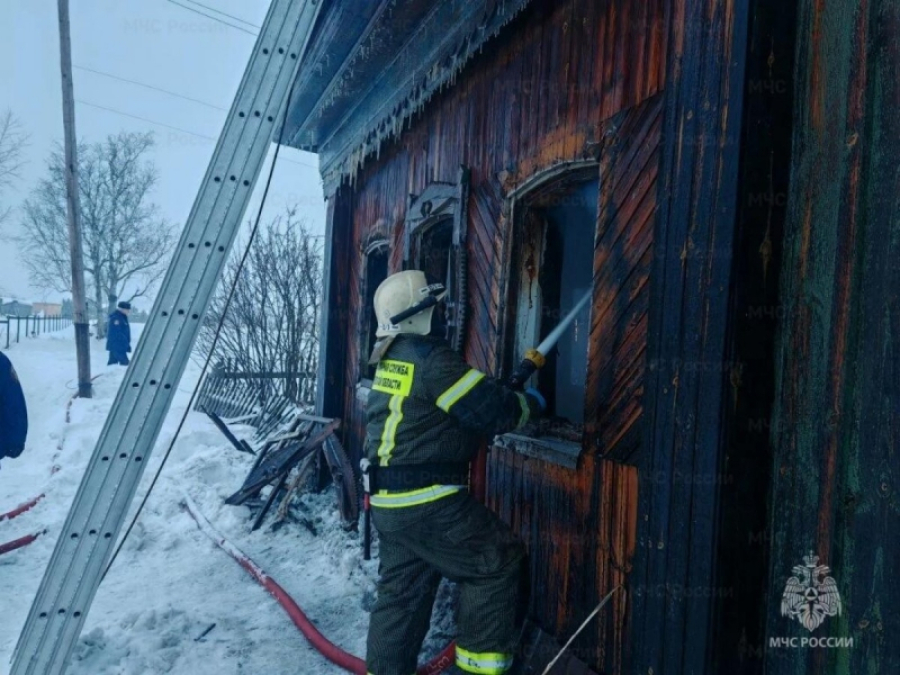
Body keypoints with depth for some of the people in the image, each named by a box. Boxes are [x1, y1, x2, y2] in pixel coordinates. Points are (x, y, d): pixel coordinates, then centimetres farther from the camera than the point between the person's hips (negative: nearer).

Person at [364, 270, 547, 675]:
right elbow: (491, 410, -16)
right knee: (499, 563, 6)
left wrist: (508, 396, 13)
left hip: (390, 501, 9)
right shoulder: (432, 359, -18)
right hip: (428, 501, -9)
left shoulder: (391, 358, 12)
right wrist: (529, 403, 4)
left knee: (402, 590, 19)